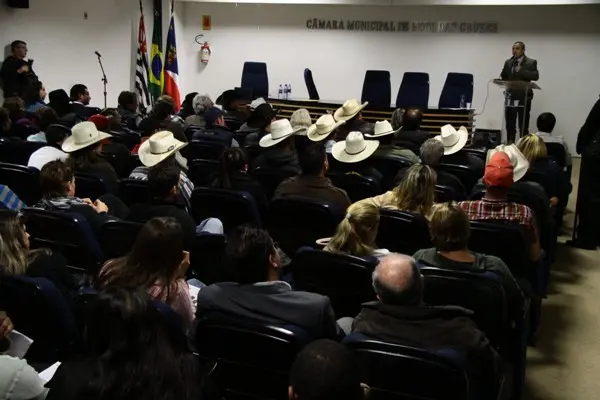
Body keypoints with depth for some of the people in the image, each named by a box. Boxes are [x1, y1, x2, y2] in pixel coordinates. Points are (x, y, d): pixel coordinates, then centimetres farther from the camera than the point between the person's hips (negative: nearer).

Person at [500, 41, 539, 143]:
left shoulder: (531, 62, -1)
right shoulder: (508, 62, 12)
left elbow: (535, 76, -15)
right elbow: (503, 77, 11)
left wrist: (521, 71, -20)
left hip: (523, 98, -4)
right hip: (510, 97, 5)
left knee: (523, 126, -2)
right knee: (509, 126, 9)